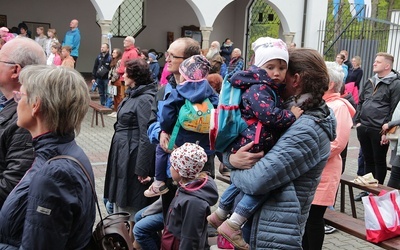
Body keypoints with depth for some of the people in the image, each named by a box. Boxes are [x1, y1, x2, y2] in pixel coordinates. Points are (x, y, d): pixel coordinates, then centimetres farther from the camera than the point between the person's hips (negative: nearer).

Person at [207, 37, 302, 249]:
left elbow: (276, 114, 23)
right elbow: (269, 115, -29)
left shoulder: (271, 89, 17)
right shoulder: (258, 89, -16)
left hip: (247, 147, 11)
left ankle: (219, 215, 42)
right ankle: (232, 226, -7)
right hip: (248, 148, -11)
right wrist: (292, 115, -17)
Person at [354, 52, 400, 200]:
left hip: (379, 131, -7)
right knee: (368, 160, 16)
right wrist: (358, 121, 11)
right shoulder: (370, 82, 14)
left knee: (379, 162, 6)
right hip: (363, 128, 7)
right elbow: (360, 102, 19)